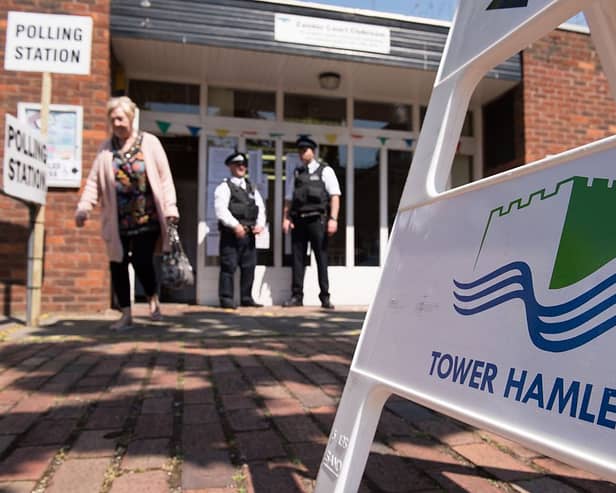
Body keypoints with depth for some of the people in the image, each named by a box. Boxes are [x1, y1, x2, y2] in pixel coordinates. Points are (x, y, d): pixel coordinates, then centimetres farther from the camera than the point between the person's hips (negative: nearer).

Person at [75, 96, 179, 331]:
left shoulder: (149, 142, 2)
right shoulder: (106, 149, 8)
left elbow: (164, 177, -1)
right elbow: (94, 181, 6)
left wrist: (170, 207, -9)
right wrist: (84, 207, -7)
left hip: (146, 216, -3)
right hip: (118, 220, 3)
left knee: (142, 262, -8)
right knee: (118, 265, 5)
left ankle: (153, 299, 22)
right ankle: (126, 314, 18)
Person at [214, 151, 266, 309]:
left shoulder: (252, 188, 20)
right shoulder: (224, 187, 0)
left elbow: (260, 208, 15)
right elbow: (221, 209, -12)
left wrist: (260, 224, -2)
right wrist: (235, 225, -20)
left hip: (249, 234, 6)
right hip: (231, 233, -6)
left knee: (249, 266, 8)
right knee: (229, 266, -5)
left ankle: (246, 298, 17)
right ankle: (226, 299, 2)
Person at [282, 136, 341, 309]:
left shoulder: (325, 171, 6)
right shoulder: (296, 173, 16)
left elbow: (335, 196, -2)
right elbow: (288, 199, 14)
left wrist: (333, 219, -13)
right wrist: (286, 218, 0)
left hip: (317, 219, -3)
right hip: (298, 220, 4)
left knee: (321, 259, 0)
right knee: (298, 258, 4)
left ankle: (325, 297, 7)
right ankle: (296, 296, 11)